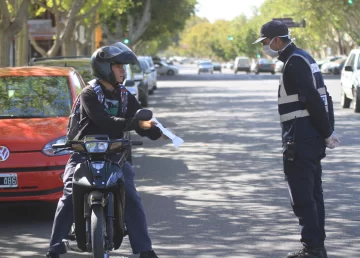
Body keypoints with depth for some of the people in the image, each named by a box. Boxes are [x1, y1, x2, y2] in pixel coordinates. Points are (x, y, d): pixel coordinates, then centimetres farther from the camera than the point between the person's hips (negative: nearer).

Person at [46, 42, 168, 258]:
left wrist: (158, 132, -11)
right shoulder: (89, 94, -6)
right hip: (85, 153, -4)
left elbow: (141, 125, 10)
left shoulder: (126, 97, 12)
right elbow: (103, 121, -22)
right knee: (69, 197, -16)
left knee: (132, 198, -11)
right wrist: (135, 123, -30)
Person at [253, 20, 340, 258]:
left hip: (300, 138, -10)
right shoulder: (302, 58, 16)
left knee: (302, 196, -6)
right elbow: (322, 98, 17)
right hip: (311, 137, 10)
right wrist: (328, 130, 13)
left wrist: (327, 132, -15)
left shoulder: (294, 62, -15)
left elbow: (313, 100, -20)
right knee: (313, 194, 14)